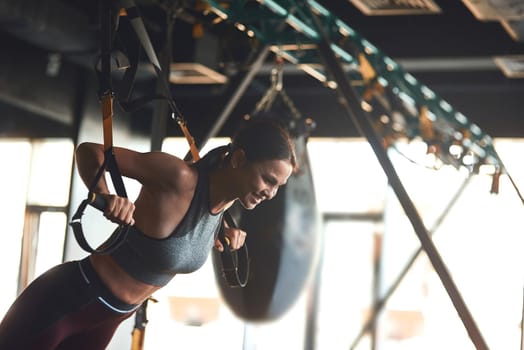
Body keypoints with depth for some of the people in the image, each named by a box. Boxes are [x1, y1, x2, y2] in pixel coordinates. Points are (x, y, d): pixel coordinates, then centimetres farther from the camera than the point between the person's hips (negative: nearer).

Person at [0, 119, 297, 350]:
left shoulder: (227, 199, -4)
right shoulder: (179, 178, -27)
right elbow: (89, 151, -20)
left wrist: (228, 231, 4)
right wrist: (104, 197, -37)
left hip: (108, 319, 8)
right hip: (68, 299, -8)